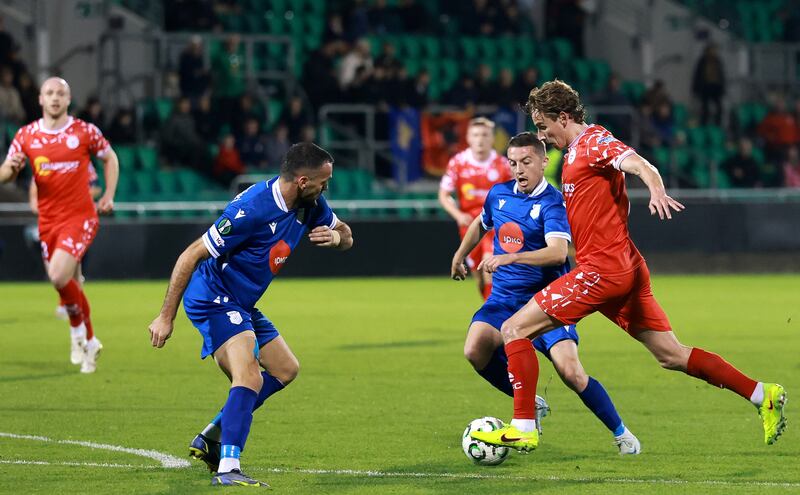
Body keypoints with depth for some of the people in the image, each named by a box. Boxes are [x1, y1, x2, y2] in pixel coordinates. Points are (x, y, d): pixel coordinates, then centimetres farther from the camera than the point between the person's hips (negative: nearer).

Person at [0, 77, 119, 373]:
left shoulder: (84, 132, -4)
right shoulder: (26, 136, 3)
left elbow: (110, 158, 13)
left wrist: (109, 195, 3)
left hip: (80, 217, -4)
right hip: (48, 220, 4)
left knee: (59, 276, -22)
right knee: (68, 283, 8)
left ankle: (79, 330, 1)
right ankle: (89, 342, 28)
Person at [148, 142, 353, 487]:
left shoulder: (310, 205, -2)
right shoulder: (252, 209, -28)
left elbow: (346, 235, 16)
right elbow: (191, 255, -24)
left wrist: (335, 236, -12)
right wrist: (166, 317, -23)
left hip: (242, 304, 10)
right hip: (213, 300, -10)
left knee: (285, 370, 19)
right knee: (250, 379, -26)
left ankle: (211, 439, 23)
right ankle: (227, 469, -33)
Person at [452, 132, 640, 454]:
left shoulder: (553, 203, -15)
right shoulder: (499, 194, 5)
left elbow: (557, 252, -32)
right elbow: (480, 224, 29)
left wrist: (509, 258, -41)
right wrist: (459, 256, 36)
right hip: (504, 298, 5)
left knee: (570, 372, -20)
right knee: (475, 350, -22)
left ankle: (620, 432, 3)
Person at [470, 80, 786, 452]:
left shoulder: (594, 141, -7)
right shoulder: (575, 150, 21)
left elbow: (638, 164, -24)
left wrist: (657, 190, -47)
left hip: (603, 268, -10)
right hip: (627, 268, 10)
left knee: (515, 330, -7)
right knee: (672, 356, 9)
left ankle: (523, 429, -10)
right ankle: (762, 395, 6)